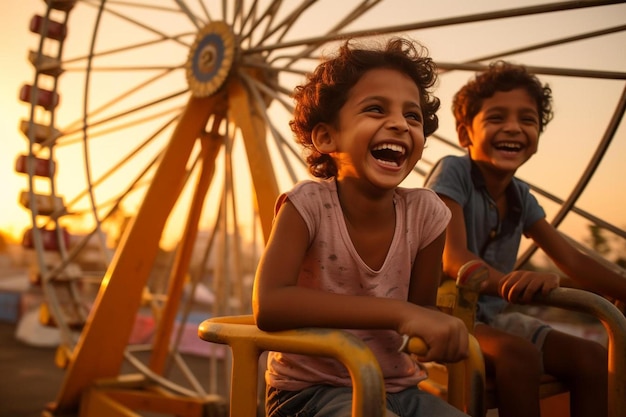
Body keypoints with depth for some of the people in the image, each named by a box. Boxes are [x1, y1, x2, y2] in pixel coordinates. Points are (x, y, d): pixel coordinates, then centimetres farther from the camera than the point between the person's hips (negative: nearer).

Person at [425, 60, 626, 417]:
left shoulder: (521, 196, 6)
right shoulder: (453, 172, -13)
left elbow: (573, 261, 9)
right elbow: (453, 259, -24)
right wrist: (513, 282, -44)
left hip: (495, 314, 7)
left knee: (593, 357, -9)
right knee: (520, 354, -32)